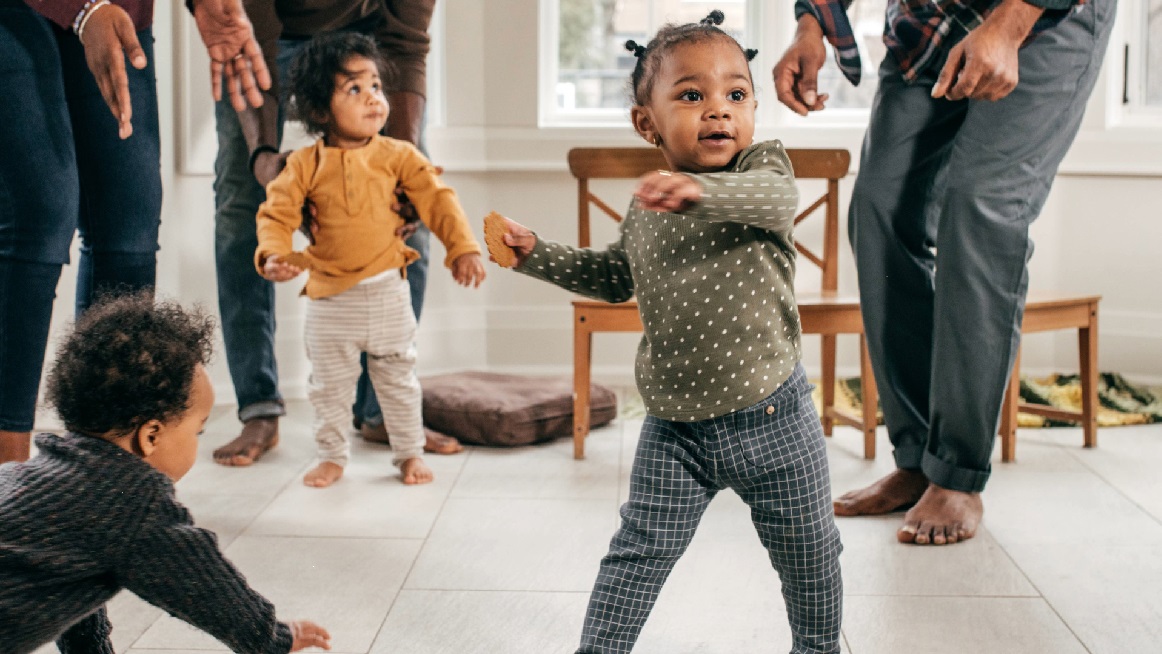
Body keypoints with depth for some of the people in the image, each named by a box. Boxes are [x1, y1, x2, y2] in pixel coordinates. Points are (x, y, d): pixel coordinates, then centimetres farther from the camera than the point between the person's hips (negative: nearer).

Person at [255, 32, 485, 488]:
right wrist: (273, 255, -26)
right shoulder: (305, 165, -7)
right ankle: (332, 456, 27)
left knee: (398, 379, 14)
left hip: (386, 293, 0)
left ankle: (410, 452, 28)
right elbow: (276, 215, -8)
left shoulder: (397, 156, -5)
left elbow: (436, 199, -6)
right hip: (329, 300, 0)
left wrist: (462, 248, -15)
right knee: (329, 386, 11)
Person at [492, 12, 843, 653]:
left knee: (808, 556, 14)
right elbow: (614, 276, 23)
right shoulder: (644, 207, 5)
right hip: (673, 428, 2)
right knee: (638, 553, 3)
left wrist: (700, 190, -54)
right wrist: (535, 253, 13)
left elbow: (773, 196, -35)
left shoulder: (763, 164, -9)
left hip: (770, 416, -2)